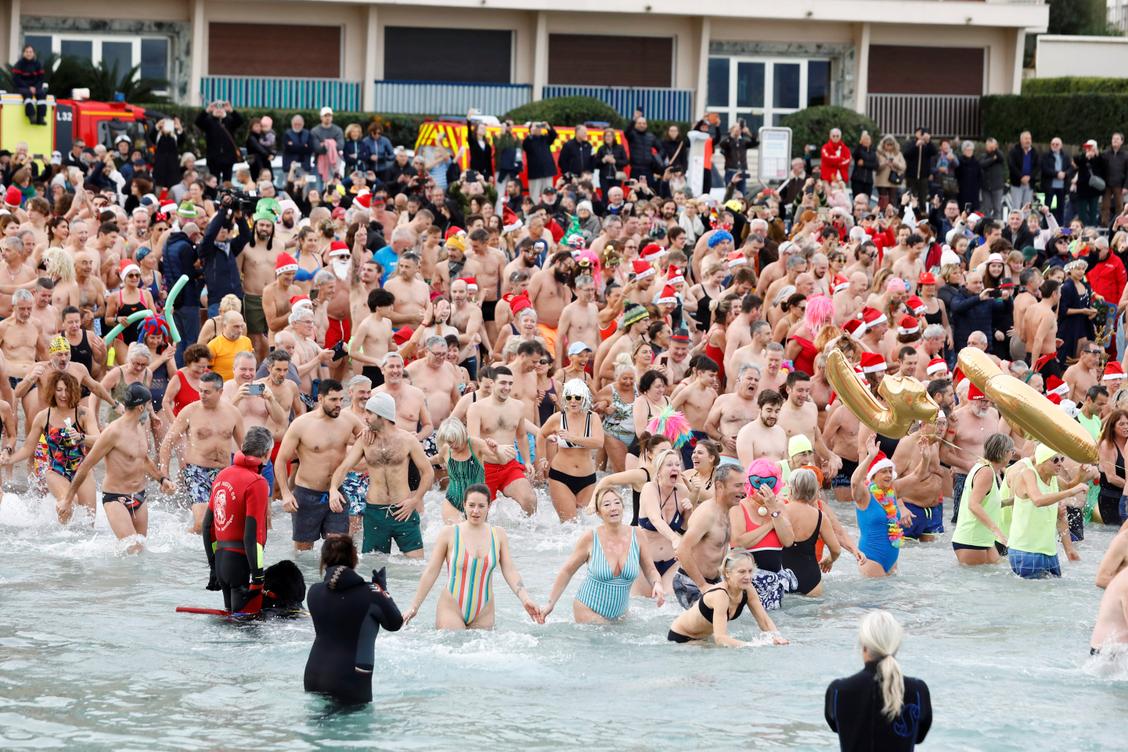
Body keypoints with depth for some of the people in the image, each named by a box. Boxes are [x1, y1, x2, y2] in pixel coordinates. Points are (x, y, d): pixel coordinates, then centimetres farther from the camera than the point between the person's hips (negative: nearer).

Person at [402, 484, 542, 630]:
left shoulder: (498, 535, 5)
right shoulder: (449, 533, -3)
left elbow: (510, 571, 2)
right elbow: (431, 572, 0)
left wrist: (525, 599, -14)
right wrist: (414, 607, -1)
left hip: (483, 615, 3)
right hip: (451, 609, -3)